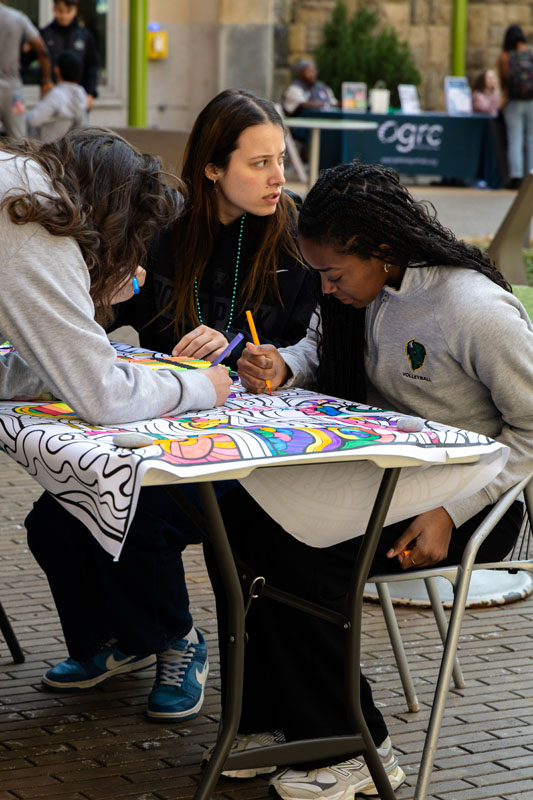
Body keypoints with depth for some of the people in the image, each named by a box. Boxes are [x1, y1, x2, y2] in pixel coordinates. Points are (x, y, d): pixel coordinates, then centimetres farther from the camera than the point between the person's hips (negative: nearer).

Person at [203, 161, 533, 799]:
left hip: (465, 500, -8)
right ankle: (268, 721, -2)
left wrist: (449, 515, -21)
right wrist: (280, 368, -6)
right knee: (233, 519, -13)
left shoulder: (476, 309, -22)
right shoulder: (360, 289, 2)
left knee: (295, 554, -26)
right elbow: (320, 346, 20)